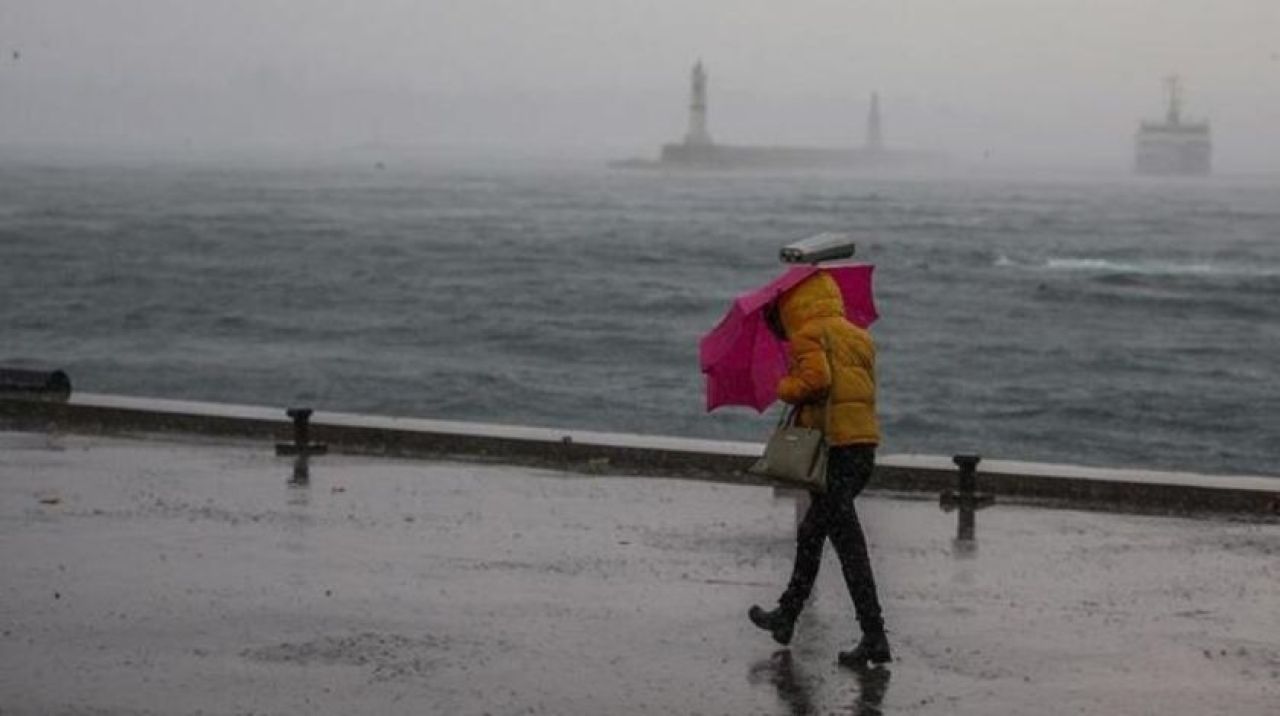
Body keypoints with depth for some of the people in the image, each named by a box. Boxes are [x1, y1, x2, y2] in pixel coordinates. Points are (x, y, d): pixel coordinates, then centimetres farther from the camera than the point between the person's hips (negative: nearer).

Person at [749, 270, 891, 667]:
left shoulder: (809, 334, -4)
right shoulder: (859, 337, 20)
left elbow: (816, 378, -20)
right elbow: (866, 388, 15)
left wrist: (786, 388, -1)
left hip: (832, 445, -9)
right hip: (865, 444, 9)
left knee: (848, 542, -9)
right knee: (811, 533, 22)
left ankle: (874, 637, -12)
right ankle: (786, 617, 34)